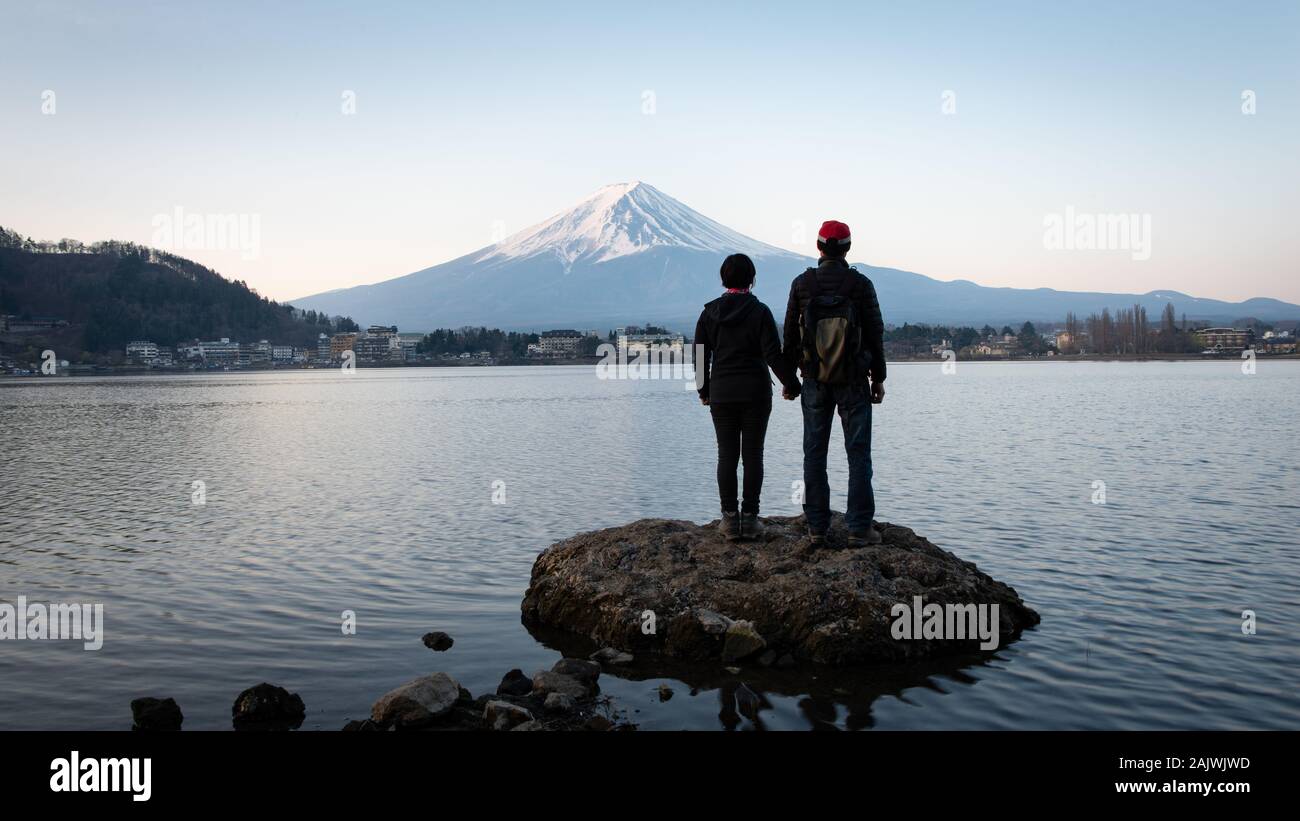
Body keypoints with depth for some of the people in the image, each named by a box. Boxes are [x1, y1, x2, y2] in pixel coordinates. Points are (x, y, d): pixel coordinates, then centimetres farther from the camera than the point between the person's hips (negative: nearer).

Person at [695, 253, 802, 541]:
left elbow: (701, 355, 5)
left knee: (726, 456, 5)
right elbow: (774, 354, -9)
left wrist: (704, 390, 16)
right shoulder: (760, 312, -6)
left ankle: (730, 517, 6)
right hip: (756, 393, -2)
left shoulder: (709, 312, 2)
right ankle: (750, 517, 4)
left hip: (721, 394, 2)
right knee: (753, 455, 4)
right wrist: (791, 384, 3)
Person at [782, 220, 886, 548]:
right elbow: (875, 334, -3)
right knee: (858, 453, 3)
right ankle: (859, 528, 2)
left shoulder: (802, 284, -1)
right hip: (853, 382, -1)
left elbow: (790, 334, 2)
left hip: (814, 382, 2)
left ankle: (817, 528, 9)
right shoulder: (861, 284, -6)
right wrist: (879, 377, 7)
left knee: (814, 453, 7)